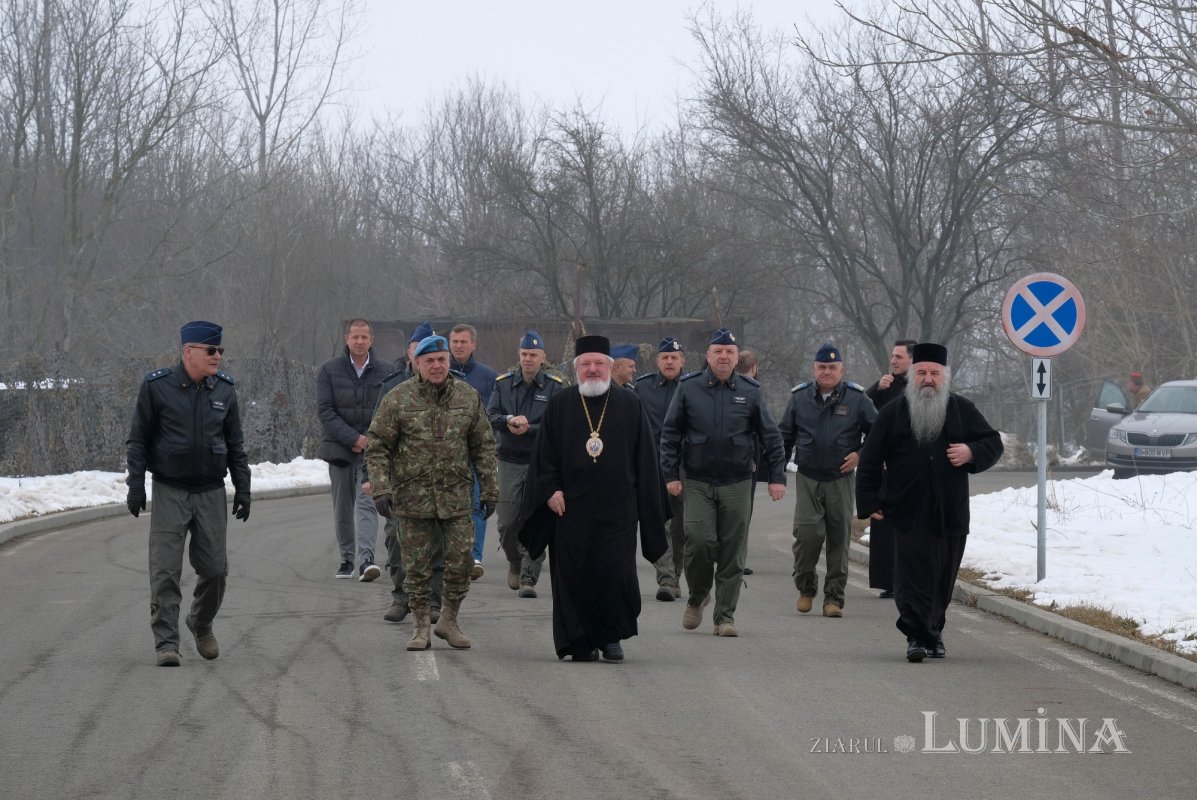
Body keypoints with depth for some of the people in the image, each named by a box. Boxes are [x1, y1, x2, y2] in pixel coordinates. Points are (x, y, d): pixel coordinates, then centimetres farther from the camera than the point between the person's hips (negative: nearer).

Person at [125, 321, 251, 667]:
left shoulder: (224, 389, 6)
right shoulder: (157, 386, -5)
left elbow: (235, 444, 13)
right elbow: (138, 440, 0)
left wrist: (242, 489, 9)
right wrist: (135, 485, -6)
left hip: (211, 492, 3)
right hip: (169, 492, -3)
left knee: (214, 568, 5)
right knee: (165, 570, -8)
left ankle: (202, 625, 30)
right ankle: (166, 642, -5)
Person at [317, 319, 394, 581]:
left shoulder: (386, 371, 2)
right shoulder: (330, 370, 1)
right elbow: (324, 411, -5)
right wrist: (353, 438, -14)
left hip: (373, 449, -2)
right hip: (340, 448, 2)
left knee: (366, 502, -15)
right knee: (342, 508, 9)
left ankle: (366, 559, -26)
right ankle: (346, 558, 22)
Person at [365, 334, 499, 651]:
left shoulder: (468, 397, 5)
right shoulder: (398, 399, -3)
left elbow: (483, 446, 11)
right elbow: (376, 447, -2)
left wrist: (490, 490, 8)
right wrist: (380, 489, -12)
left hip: (457, 496, 2)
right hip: (412, 497, -2)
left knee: (461, 560, -2)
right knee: (417, 566, 3)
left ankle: (449, 619, 17)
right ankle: (420, 626, 15)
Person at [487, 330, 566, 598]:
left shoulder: (555, 387, 0)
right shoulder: (503, 384, 8)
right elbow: (491, 415, 0)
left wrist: (528, 429, -19)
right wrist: (509, 420, -20)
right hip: (509, 461, 2)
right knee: (507, 521, 4)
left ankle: (528, 578, -6)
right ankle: (515, 563, 31)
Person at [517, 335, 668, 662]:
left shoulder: (630, 406, 7)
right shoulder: (560, 404, 7)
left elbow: (645, 460, 7)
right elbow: (543, 454, 7)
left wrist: (646, 506, 3)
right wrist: (550, 489, -5)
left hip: (616, 509, 0)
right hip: (570, 508, 0)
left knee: (616, 572, -8)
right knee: (574, 574, 1)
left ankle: (611, 636, 7)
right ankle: (580, 643, 10)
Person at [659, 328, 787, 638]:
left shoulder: (750, 392, 4)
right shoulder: (689, 388, 2)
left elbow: (771, 436, 8)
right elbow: (670, 434, 5)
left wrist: (777, 476, 2)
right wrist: (671, 474, -2)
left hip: (737, 484, 1)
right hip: (697, 482, -1)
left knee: (732, 552, 1)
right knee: (700, 542, -12)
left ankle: (725, 615, 8)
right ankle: (697, 597, 13)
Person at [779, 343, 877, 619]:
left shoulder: (856, 398, 2)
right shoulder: (799, 397, 6)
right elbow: (785, 436, 13)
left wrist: (860, 455, -5)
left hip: (841, 480, 0)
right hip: (808, 479, 0)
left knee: (839, 539, 3)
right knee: (807, 533, -13)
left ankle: (834, 598, 11)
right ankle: (806, 587, 9)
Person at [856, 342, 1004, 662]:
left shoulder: (962, 410, 10)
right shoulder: (893, 413, 6)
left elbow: (994, 443, 15)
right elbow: (870, 461, 7)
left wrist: (971, 453, -7)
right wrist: (869, 502, 0)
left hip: (950, 514, 2)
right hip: (908, 513, -2)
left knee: (943, 581, 7)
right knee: (913, 578, -10)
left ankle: (933, 633, 20)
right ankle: (917, 637, -10)